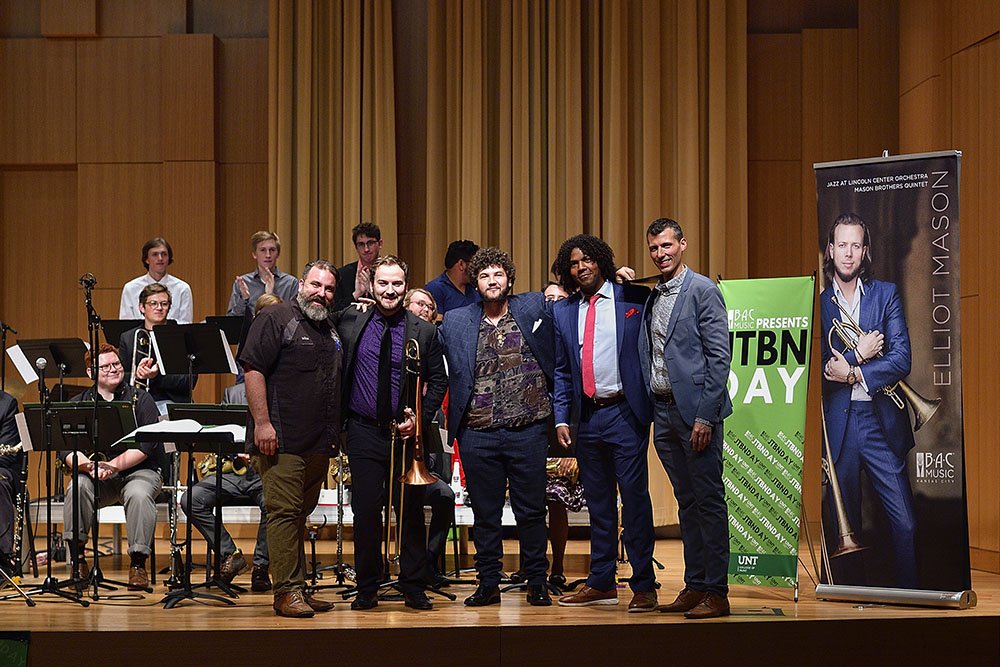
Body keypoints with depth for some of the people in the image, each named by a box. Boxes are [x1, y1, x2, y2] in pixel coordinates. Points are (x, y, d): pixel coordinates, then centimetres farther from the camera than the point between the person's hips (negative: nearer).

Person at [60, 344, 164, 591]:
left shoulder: (140, 399, 2)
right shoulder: (78, 404, 8)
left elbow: (147, 445, -10)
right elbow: (66, 450, -3)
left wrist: (113, 464, -23)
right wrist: (89, 466, -24)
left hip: (138, 470, -2)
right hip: (96, 478, 2)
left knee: (139, 495, -34)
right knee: (77, 487, -29)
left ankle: (138, 564, -24)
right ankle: (78, 559, -20)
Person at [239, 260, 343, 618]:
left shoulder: (332, 330, 20)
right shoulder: (276, 318, -4)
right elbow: (253, 370, -12)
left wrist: (336, 433, 21)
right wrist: (262, 422, -18)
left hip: (319, 444, 8)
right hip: (282, 440, -8)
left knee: (300, 514, 12)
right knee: (284, 511, -9)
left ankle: (298, 589, 16)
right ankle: (287, 591, -8)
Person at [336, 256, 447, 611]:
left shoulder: (424, 331, 3)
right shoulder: (350, 321, 3)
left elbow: (439, 380, 6)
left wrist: (421, 418, -6)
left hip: (406, 433, 0)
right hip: (364, 432, 0)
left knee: (411, 512, 4)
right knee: (365, 512, 1)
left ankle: (413, 588, 14)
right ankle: (367, 589, 12)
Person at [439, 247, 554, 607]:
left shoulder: (534, 307, 5)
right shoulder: (455, 321, 9)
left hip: (528, 432, -1)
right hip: (478, 435, 1)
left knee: (531, 511, 6)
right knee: (485, 513, 7)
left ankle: (536, 584, 16)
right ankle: (488, 584, 17)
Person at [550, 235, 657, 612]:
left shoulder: (633, 299, 0)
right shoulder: (563, 312, 11)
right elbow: (561, 370, 14)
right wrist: (561, 419, 8)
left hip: (625, 413, -4)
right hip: (586, 417, 4)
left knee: (634, 497, -5)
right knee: (598, 502, 12)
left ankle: (644, 587, 1)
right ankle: (601, 584, 20)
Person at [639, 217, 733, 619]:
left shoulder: (703, 291, -7)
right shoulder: (650, 296, 15)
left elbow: (720, 357, -12)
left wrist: (704, 416, -16)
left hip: (695, 410, -7)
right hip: (662, 411, 7)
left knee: (708, 501, -4)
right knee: (686, 502, 12)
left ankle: (716, 592, -1)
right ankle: (694, 585, 17)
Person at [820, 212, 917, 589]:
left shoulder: (886, 294, 6)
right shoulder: (817, 302, 6)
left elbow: (901, 360, -3)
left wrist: (853, 373, -11)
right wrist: (857, 353, -12)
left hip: (882, 421, -1)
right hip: (837, 426, 1)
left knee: (904, 523, -4)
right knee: (844, 525, 7)